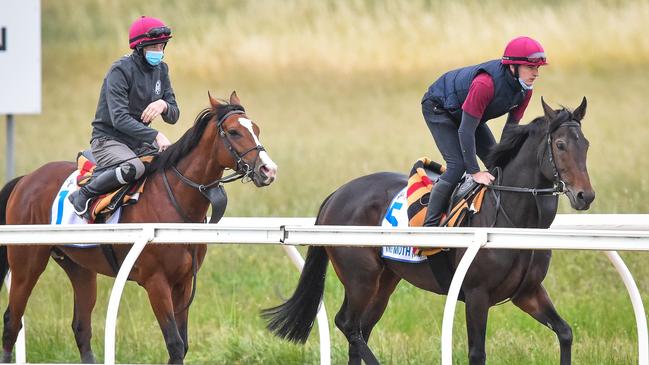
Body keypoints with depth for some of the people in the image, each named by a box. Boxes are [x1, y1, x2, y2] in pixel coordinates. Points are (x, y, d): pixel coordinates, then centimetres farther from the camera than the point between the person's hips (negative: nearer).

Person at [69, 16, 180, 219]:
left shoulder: (160, 70, 7)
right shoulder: (121, 71, -17)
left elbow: (173, 116, 8)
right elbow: (120, 119, -27)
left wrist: (164, 105, -16)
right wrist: (155, 136, -35)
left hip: (140, 141, 8)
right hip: (109, 139, -8)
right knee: (134, 167, -37)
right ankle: (83, 196, -20)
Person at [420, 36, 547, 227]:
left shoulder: (525, 89, -16)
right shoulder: (485, 84, -40)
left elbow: (512, 128, -5)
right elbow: (465, 131, -36)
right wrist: (474, 172, -33)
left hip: (465, 111, 8)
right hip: (438, 108, -8)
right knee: (457, 165, -21)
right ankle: (429, 227, -17)